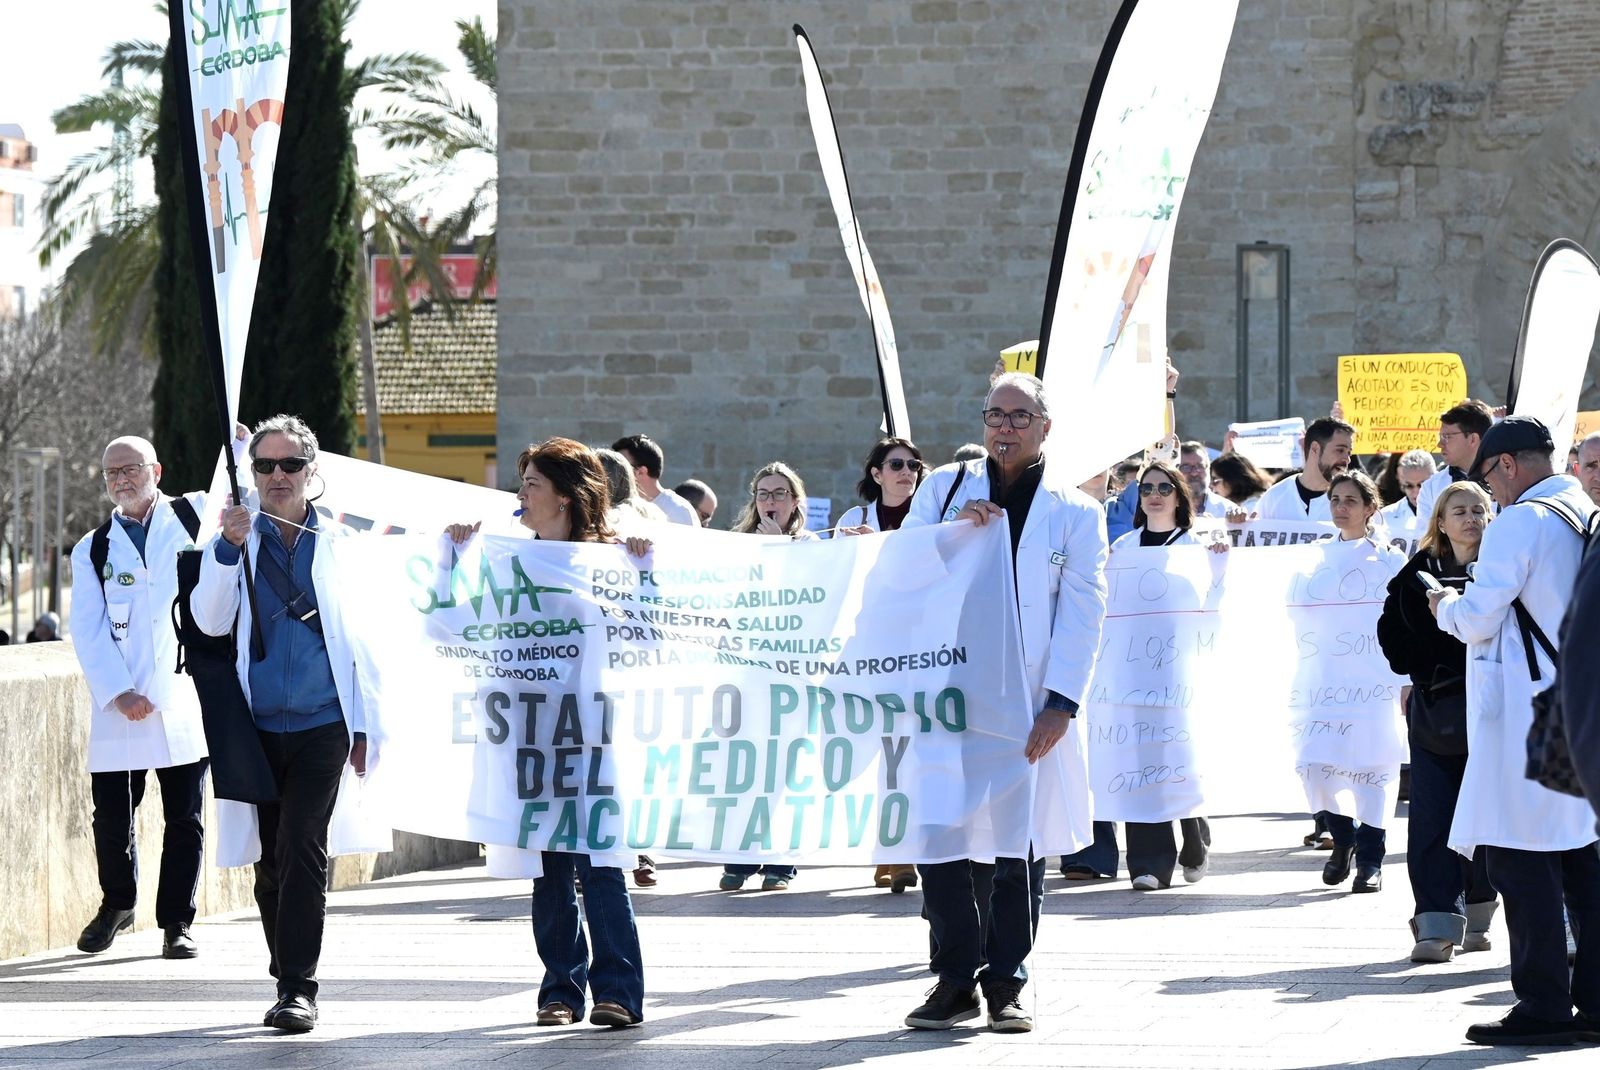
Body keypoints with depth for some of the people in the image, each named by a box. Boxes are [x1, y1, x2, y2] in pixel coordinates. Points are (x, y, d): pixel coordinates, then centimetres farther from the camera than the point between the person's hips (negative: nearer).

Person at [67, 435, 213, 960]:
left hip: (185, 697, -1)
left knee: (185, 818, 1)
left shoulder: (195, 516, 8)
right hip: (120, 708, 1)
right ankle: (117, 903, 26)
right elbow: (88, 633, 3)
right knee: (111, 816, 2)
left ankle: (177, 923, 11)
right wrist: (118, 692, -10)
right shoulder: (93, 551, 10)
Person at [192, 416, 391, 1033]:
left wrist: (366, 728, 6)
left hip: (322, 726, -2)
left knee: (301, 849, -15)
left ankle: (299, 988, -13)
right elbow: (210, 622, -5)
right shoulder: (235, 541, 8)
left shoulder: (340, 544, 7)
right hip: (259, 726, 2)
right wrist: (228, 547, -17)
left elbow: (362, 639, 9)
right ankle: (289, 980, 18)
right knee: (271, 860, 6)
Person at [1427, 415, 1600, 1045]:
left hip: (1528, 712, -9)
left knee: (1521, 858, -5)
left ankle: (1542, 1007, -7)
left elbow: (1478, 619, -15)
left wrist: (1446, 607, 6)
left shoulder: (1519, 523, -13)